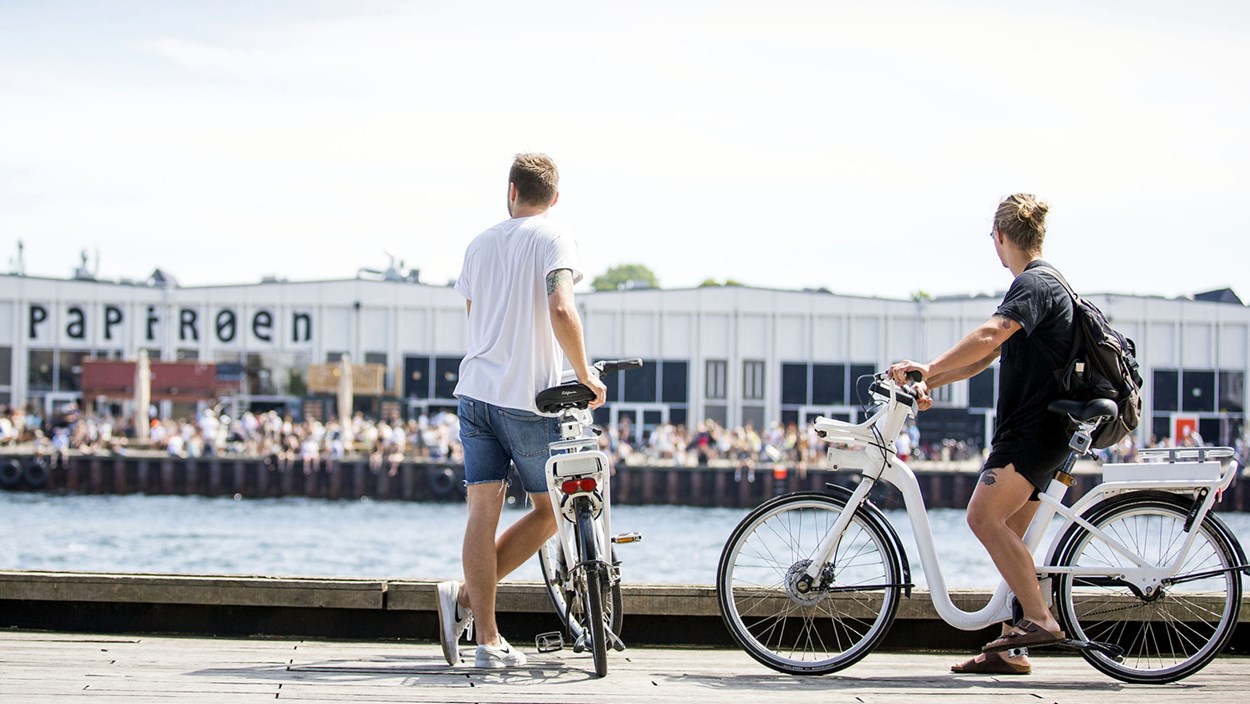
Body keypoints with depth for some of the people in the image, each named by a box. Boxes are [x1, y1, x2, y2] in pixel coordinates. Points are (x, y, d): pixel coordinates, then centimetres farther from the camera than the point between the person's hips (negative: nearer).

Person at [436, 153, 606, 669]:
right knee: (549, 512, 10)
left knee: (483, 512, 2)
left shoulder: (479, 244, 13)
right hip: (530, 397, -5)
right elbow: (560, 311, -20)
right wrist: (585, 374, -10)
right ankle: (464, 596, -2)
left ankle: (487, 640, -2)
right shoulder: (553, 238, -6)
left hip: (476, 389, 5)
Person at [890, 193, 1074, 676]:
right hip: (1037, 432, 10)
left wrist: (928, 369, -33)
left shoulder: (1033, 284, -11)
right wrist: (928, 384, 15)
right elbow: (986, 357, 24)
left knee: (984, 515, -20)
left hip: (1033, 429, -10)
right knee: (1006, 535, 8)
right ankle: (1012, 650, 9)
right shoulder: (1043, 284, 23)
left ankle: (1038, 619, -22)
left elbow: (988, 337, -29)